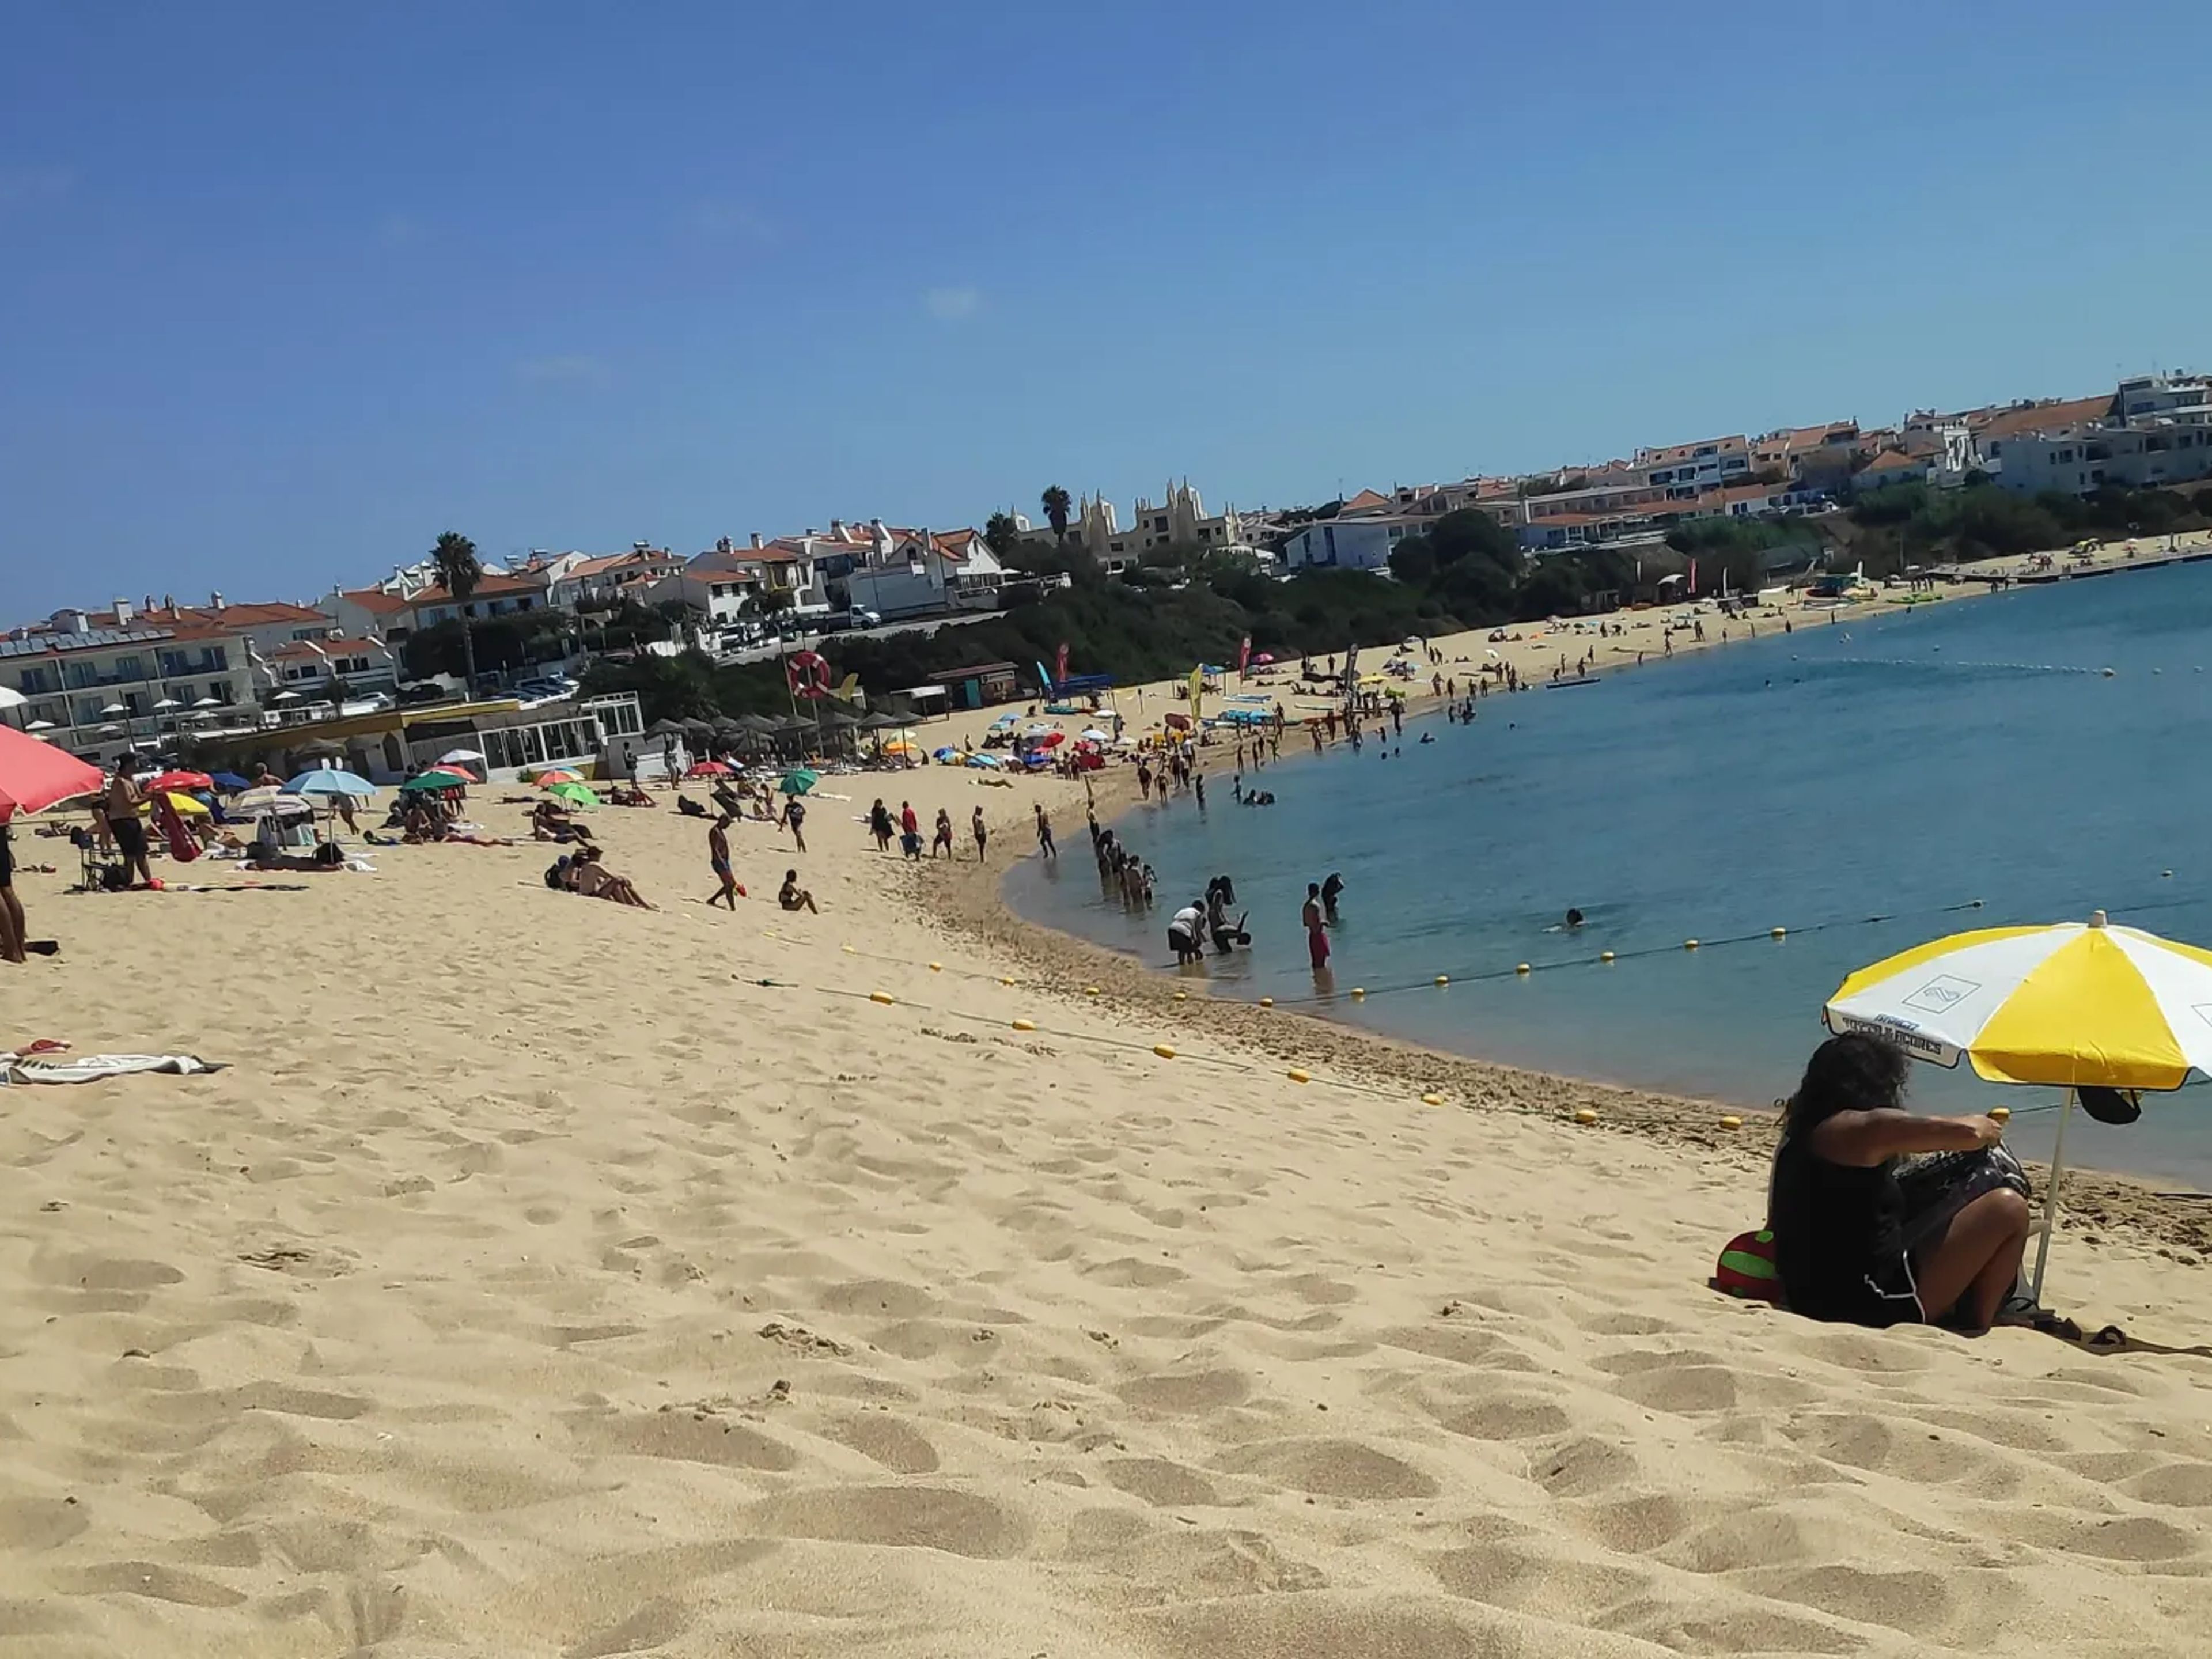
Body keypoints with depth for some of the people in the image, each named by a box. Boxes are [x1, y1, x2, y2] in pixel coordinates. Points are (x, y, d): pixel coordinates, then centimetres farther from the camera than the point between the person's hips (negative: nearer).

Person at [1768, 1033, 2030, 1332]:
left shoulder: (1797, 1136, 15)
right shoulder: (1859, 1128, -11)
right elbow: (1967, 1134, -7)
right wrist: (1985, 1128, 17)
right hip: (1873, 1304, -10)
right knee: (2007, 1209, -4)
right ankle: (1974, 1330, 4)